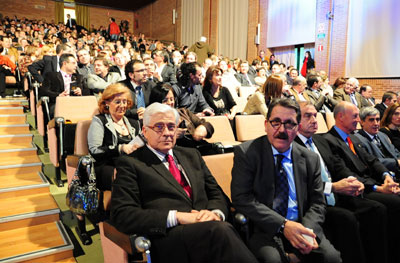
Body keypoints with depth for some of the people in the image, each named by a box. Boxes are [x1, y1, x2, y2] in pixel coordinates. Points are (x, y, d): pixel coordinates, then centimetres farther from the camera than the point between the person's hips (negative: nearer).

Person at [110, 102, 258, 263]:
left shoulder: (191, 155, 24)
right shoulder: (130, 164, 7)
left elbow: (217, 194, 21)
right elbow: (121, 215, -5)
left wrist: (215, 212, -4)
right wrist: (177, 217, -15)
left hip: (210, 229, 5)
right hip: (168, 237, -4)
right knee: (219, 230, -34)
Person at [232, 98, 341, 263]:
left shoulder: (310, 159, 9)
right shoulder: (246, 152, -3)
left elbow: (317, 203, 10)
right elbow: (241, 198, -11)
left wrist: (308, 230, -12)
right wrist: (283, 224, -18)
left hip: (301, 226, 4)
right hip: (263, 229, -3)